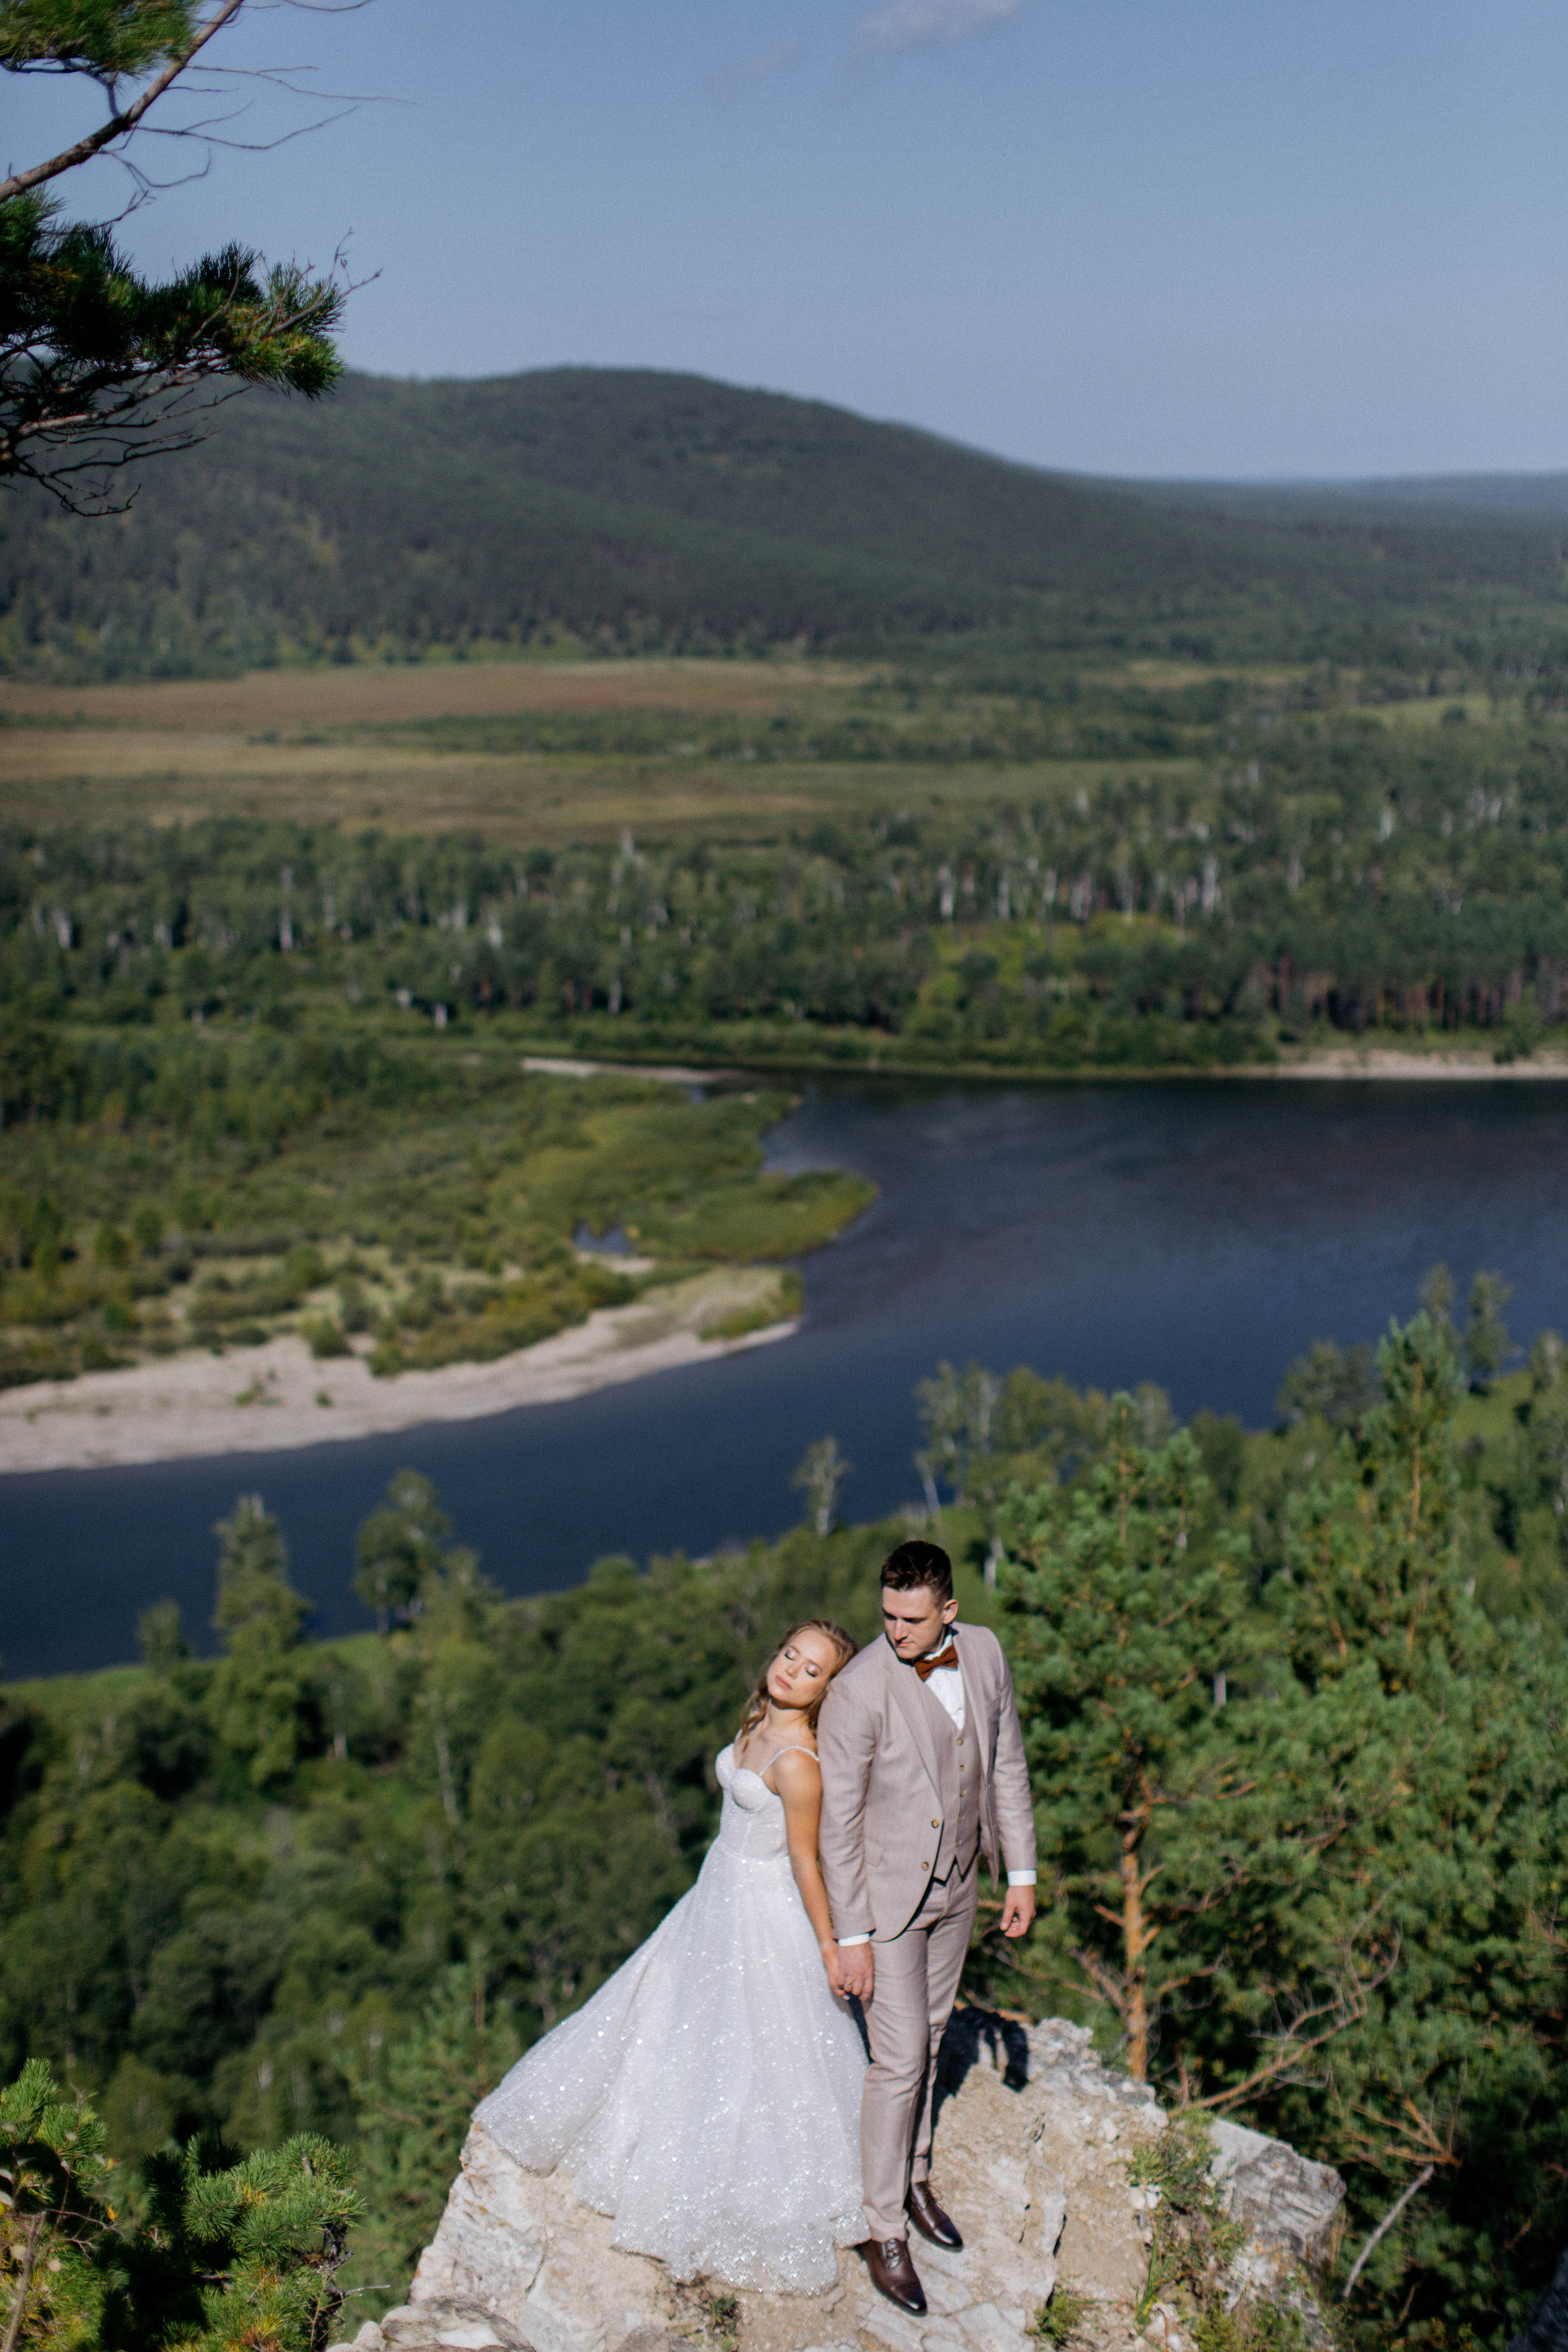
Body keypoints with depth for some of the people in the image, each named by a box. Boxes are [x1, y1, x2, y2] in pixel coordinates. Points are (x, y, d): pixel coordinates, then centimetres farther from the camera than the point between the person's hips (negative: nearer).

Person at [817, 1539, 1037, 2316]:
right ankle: (885, 2231, 12)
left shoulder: (983, 1651, -10)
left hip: (956, 1885, 6)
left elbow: (1006, 1763, 3)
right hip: (885, 1894, -6)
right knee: (898, 2061, -2)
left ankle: (913, 2174, 41)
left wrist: (1021, 1872, 6)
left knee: (928, 2036, 22)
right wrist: (850, 1938, -17)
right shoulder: (858, 1691, -27)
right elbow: (837, 1822, -20)